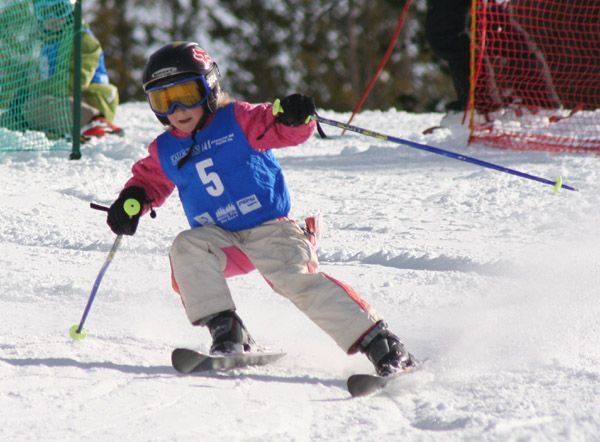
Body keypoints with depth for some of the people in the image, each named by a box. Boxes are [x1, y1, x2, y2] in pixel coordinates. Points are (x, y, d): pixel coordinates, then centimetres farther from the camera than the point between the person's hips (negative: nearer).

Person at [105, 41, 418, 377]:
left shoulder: (238, 120, -2)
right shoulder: (165, 151, 11)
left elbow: (284, 132, -9)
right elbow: (150, 180, 26)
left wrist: (295, 118, -33)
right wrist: (132, 201, 3)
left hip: (270, 227, -4)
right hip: (219, 239, 4)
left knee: (298, 280, -25)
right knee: (185, 250, -26)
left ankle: (379, 342, -26)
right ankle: (226, 332, -25)